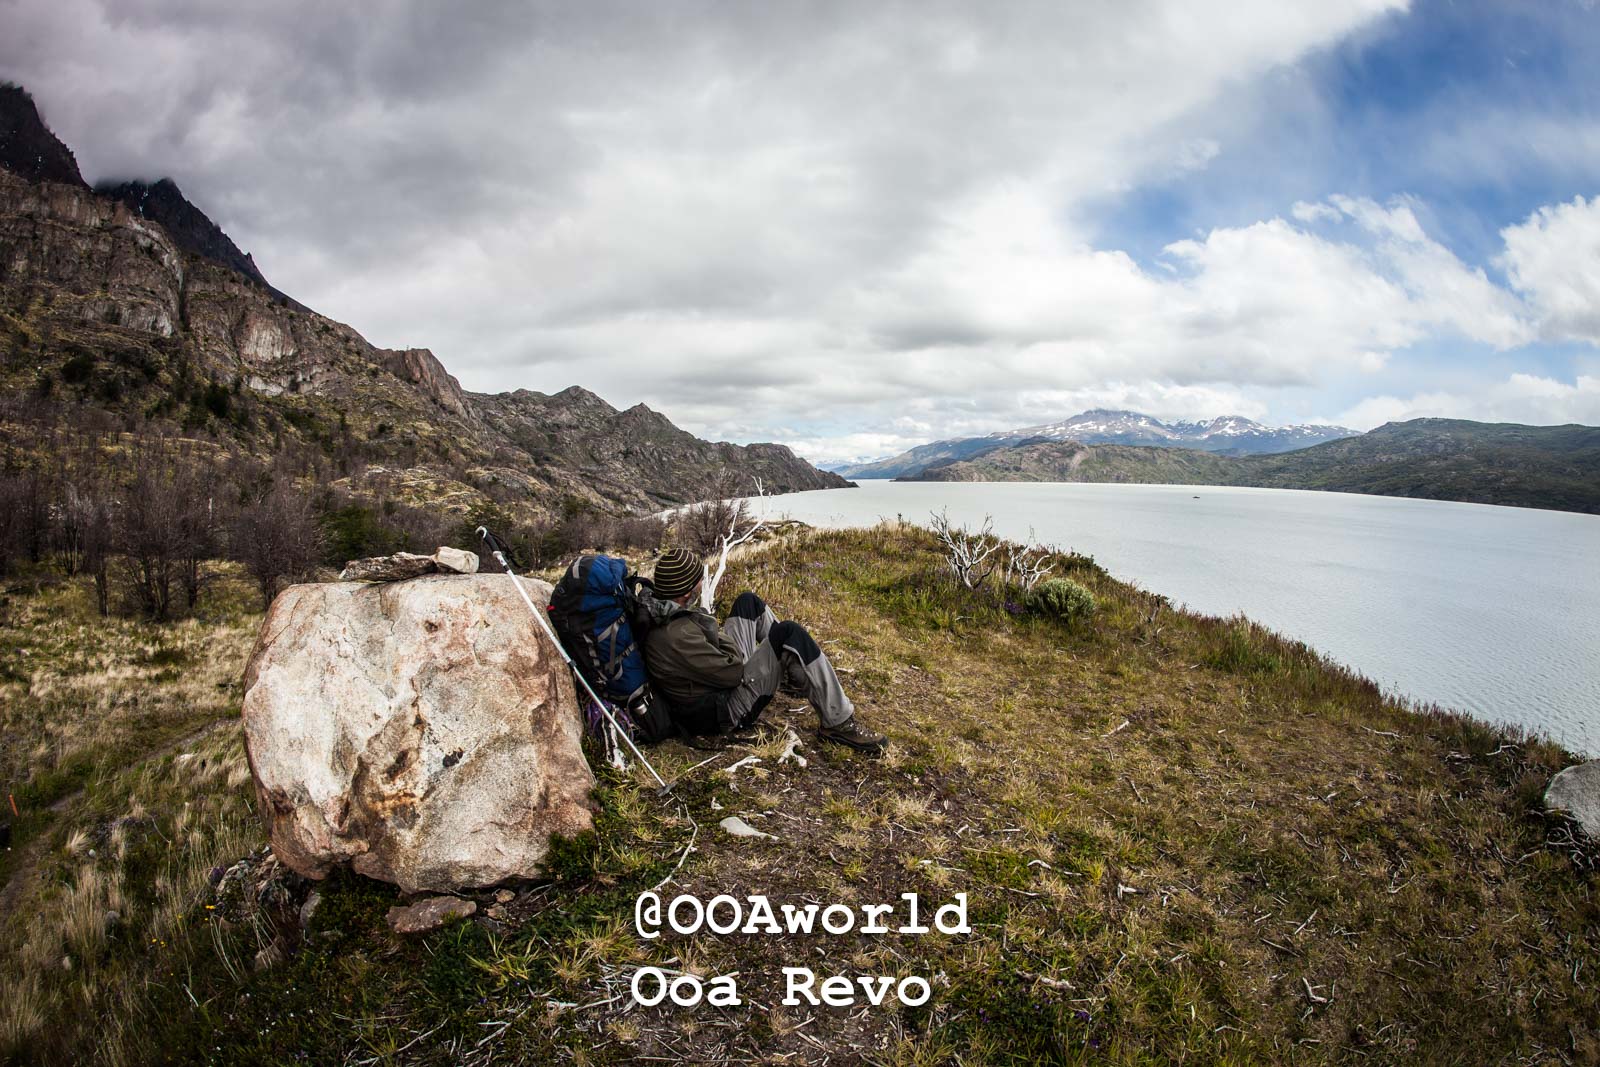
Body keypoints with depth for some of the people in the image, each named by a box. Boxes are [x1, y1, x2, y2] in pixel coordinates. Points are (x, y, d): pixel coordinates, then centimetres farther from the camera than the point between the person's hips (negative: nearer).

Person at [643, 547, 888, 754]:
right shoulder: (678, 635, -34)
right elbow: (733, 673, -25)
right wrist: (724, 639, -9)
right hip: (725, 713, -10)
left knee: (748, 602, 14)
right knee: (790, 633, -20)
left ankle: (793, 668, 33)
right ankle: (838, 723, -11)